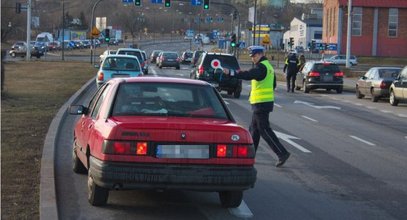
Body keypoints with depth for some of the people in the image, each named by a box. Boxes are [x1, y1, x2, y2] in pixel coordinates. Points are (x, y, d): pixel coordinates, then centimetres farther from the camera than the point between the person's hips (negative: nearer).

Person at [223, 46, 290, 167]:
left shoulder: (261, 67, -17)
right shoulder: (268, 66, 16)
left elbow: (248, 75, -34)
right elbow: (273, 85, 24)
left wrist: (231, 72, -39)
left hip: (261, 103, -10)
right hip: (265, 101, 10)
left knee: (264, 130, -8)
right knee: (254, 129, 15)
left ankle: (282, 153, -9)